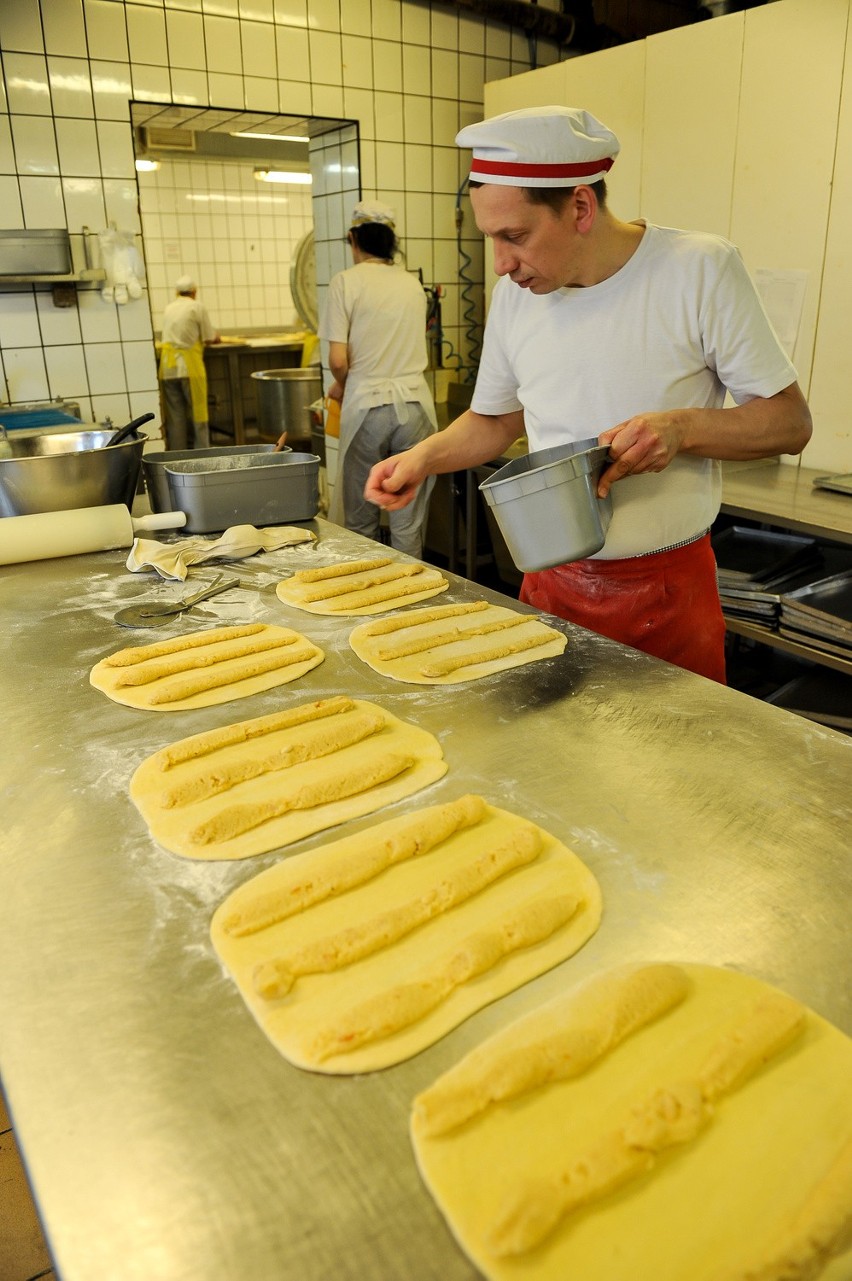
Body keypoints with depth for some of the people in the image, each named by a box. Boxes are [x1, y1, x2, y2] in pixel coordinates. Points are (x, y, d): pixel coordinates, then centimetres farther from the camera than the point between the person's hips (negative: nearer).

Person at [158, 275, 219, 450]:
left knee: (174, 415, 6)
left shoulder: (169, 309, 15)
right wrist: (215, 337, 24)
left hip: (168, 367, 4)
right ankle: (202, 452, 1)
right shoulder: (197, 307, 1)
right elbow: (209, 339, 2)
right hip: (190, 366, -4)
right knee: (197, 411, 1)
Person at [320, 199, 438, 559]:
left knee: (359, 521, 9)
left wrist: (341, 387, 12)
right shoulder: (413, 284, 9)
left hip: (367, 405, -3)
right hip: (414, 404, 3)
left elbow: (338, 360, -9)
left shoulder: (346, 282, -3)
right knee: (409, 521, 8)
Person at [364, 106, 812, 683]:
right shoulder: (516, 292, 1)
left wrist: (682, 428, -24)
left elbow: (791, 421, -7)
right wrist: (424, 456, -4)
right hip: (551, 582, 4)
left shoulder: (701, 268, -12)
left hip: (668, 591, -3)